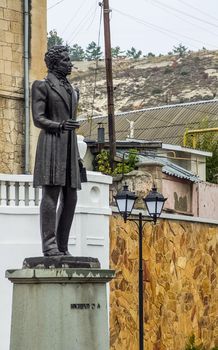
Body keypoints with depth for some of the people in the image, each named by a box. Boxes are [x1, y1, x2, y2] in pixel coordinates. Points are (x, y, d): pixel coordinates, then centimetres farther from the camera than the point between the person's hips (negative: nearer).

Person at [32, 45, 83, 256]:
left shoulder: (71, 91, 22)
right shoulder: (42, 86, 2)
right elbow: (38, 119, -6)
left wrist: (77, 156, 18)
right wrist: (60, 125, -24)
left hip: (69, 146, 7)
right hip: (51, 144, -7)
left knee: (70, 198, 2)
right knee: (51, 194, -11)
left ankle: (62, 247, 5)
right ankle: (49, 245, -13)